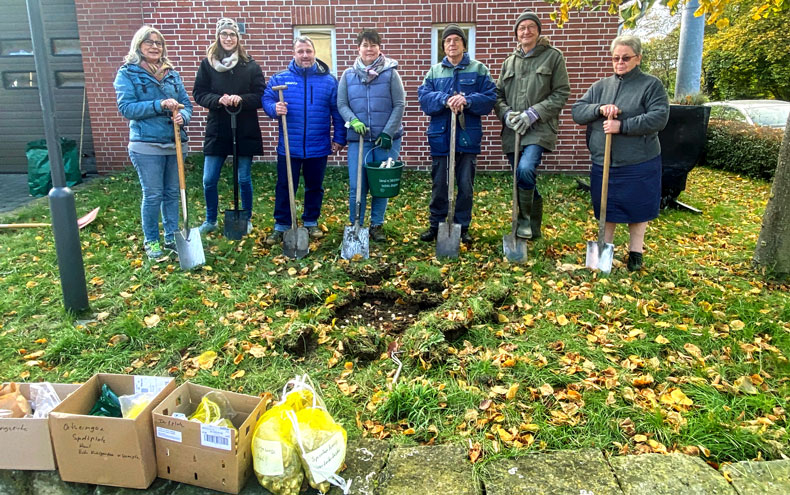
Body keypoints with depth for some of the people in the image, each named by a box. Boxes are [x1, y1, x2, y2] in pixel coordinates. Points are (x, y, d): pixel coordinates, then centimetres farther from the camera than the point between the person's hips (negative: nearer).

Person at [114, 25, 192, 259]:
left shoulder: (171, 74, 11)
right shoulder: (127, 73, -2)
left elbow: (186, 103, 9)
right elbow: (125, 106, -11)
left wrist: (182, 116, -14)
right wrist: (159, 105, -21)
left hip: (174, 144, 5)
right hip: (147, 145, -4)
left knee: (172, 193, 12)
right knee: (152, 195, 0)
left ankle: (172, 237, 26)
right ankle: (151, 241, 17)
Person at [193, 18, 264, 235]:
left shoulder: (250, 65, 1)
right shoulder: (207, 63, 3)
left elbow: (261, 96, -1)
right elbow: (199, 93, 1)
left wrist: (241, 99, -20)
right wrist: (218, 100, -18)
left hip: (245, 132, -1)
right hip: (217, 130, 1)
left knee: (244, 179, 7)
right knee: (209, 180, 4)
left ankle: (246, 220, 25)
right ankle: (210, 221, 24)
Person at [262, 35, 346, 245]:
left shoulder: (329, 80, 2)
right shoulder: (280, 78, 2)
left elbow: (337, 112, 3)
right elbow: (266, 99, 3)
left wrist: (339, 138, 1)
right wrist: (274, 108, -20)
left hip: (318, 147, 1)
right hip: (289, 147, 0)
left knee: (315, 187, 13)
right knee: (285, 187, 4)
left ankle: (311, 223, 29)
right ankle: (281, 226, 16)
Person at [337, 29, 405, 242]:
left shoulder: (390, 73, -1)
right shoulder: (348, 75, 5)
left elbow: (399, 104, -3)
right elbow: (342, 104, 5)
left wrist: (388, 132, -11)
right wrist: (353, 121, -14)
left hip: (387, 138, -1)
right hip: (358, 138, 1)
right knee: (357, 186, -2)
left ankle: (377, 225, 22)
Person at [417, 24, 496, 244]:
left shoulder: (479, 70, 4)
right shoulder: (434, 71, 10)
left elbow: (490, 99, -5)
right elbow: (424, 98, -2)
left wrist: (466, 101, -21)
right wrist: (445, 100, -19)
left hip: (468, 136, -1)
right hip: (440, 136, 1)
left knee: (466, 185, 6)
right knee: (439, 185, 9)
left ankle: (462, 227, 18)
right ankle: (436, 225, 21)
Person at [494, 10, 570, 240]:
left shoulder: (553, 56, 3)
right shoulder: (510, 61, 15)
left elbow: (561, 93, -3)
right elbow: (499, 95, 14)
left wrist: (533, 113, -13)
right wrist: (506, 113, -7)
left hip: (539, 128, -4)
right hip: (513, 130, 5)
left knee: (525, 169, -28)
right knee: (525, 180, 9)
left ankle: (524, 219, -7)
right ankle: (534, 230, 24)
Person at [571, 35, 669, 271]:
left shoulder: (651, 85, -2)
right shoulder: (601, 86, 10)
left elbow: (659, 117, -15)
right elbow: (577, 111, 3)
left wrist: (622, 126, -22)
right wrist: (599, 109, -17)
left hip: (639, 164, -3)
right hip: (603, 163, 3)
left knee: (637, 209, 9)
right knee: (607, 209, 12)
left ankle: (635, 252, 26)